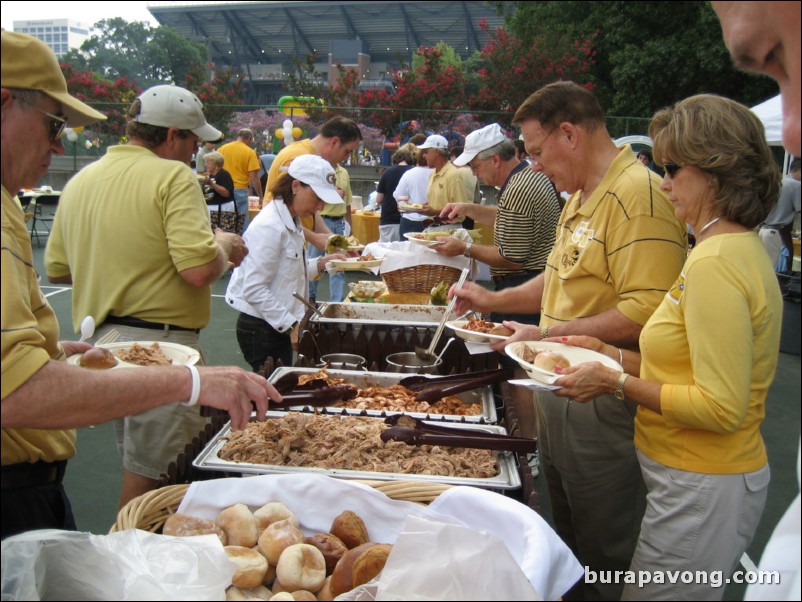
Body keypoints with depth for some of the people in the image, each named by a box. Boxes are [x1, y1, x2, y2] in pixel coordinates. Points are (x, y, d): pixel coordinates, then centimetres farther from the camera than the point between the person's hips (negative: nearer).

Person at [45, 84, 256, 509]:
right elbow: (199, 270, -22)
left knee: (138, 466, 21)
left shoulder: (79, 181, 12)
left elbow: (55, 269, 16)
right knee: (150, 478, 2)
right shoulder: (172, 176, -11)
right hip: (157, 342, -8)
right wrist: (224, 246, -2)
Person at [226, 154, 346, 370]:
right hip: (261, 328, -9)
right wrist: (291, 325, -21)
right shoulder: (269, 226, -19)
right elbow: (254, 289, -22)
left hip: (280, 326, 9)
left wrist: (320, 264, 3)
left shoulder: (292, 221, 11)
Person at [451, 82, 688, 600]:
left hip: (603, 406, -10)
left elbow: (644, 312, -28)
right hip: (562, 392, 10)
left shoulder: (639, 194, -21)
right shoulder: (581, 196, 12)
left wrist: (549, 337, -21)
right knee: (568, 542, 25)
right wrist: (495, 300, 16)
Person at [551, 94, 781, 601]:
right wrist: (612, 355, 8)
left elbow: (721, 407, -25)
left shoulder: (716, 265, -23)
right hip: (702, 479, 9)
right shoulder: (738, 249, 8)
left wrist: (617, 383, -17)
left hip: (703, 489, -9)